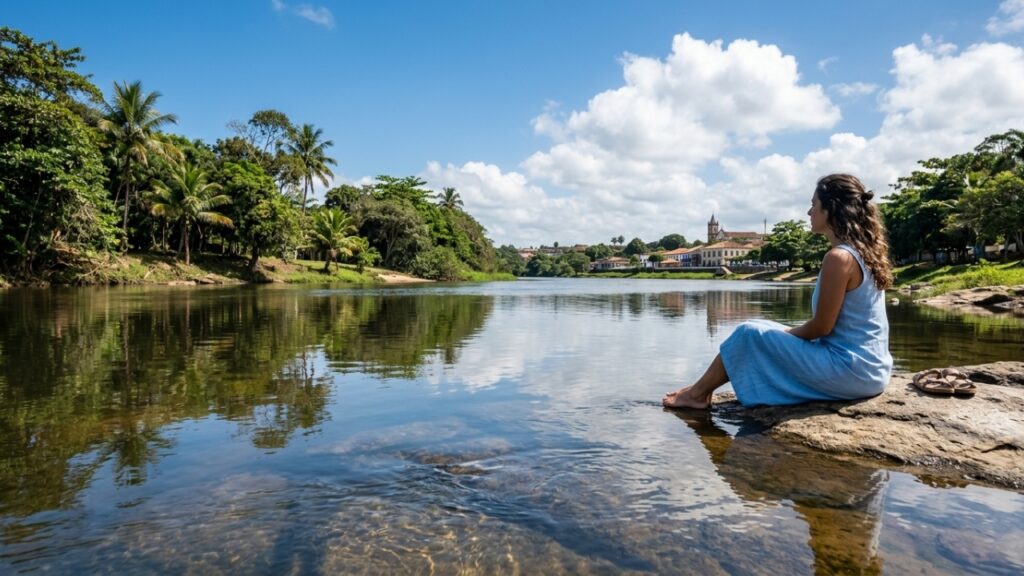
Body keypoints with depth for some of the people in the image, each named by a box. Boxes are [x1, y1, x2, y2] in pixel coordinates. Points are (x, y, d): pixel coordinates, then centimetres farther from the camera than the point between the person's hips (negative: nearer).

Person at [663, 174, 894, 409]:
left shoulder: (839, 257, -19)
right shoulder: (864, 252, 9)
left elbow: (821, 327, -17)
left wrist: (786, 334, 1)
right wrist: (789, 333, 14)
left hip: (850, 372, -9)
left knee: (750, 335, -4)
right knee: (767, 331, 16)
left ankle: (697, 393, 12)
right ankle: (702, 390, 23)